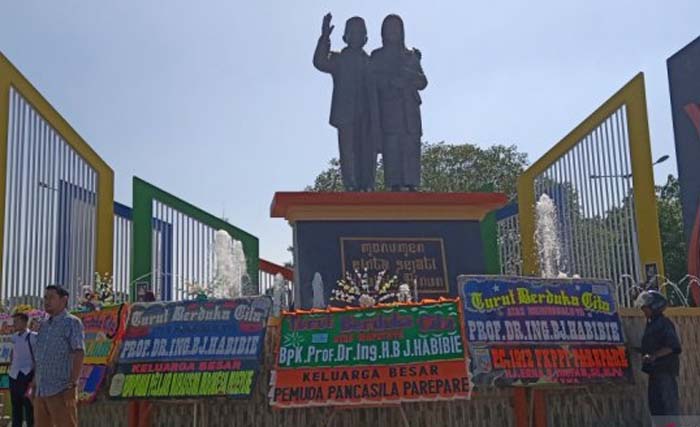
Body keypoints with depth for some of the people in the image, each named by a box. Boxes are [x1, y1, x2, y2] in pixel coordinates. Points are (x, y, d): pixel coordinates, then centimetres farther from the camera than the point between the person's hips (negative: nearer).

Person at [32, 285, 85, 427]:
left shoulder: (72, 322, -5)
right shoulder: (43, 326, 18)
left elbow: (79, 354, -13)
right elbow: (39, 359, 22)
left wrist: (72, 385, -19)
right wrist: (35, 386, 16)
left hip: (61, 391, -8)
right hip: (41, 392, 8)